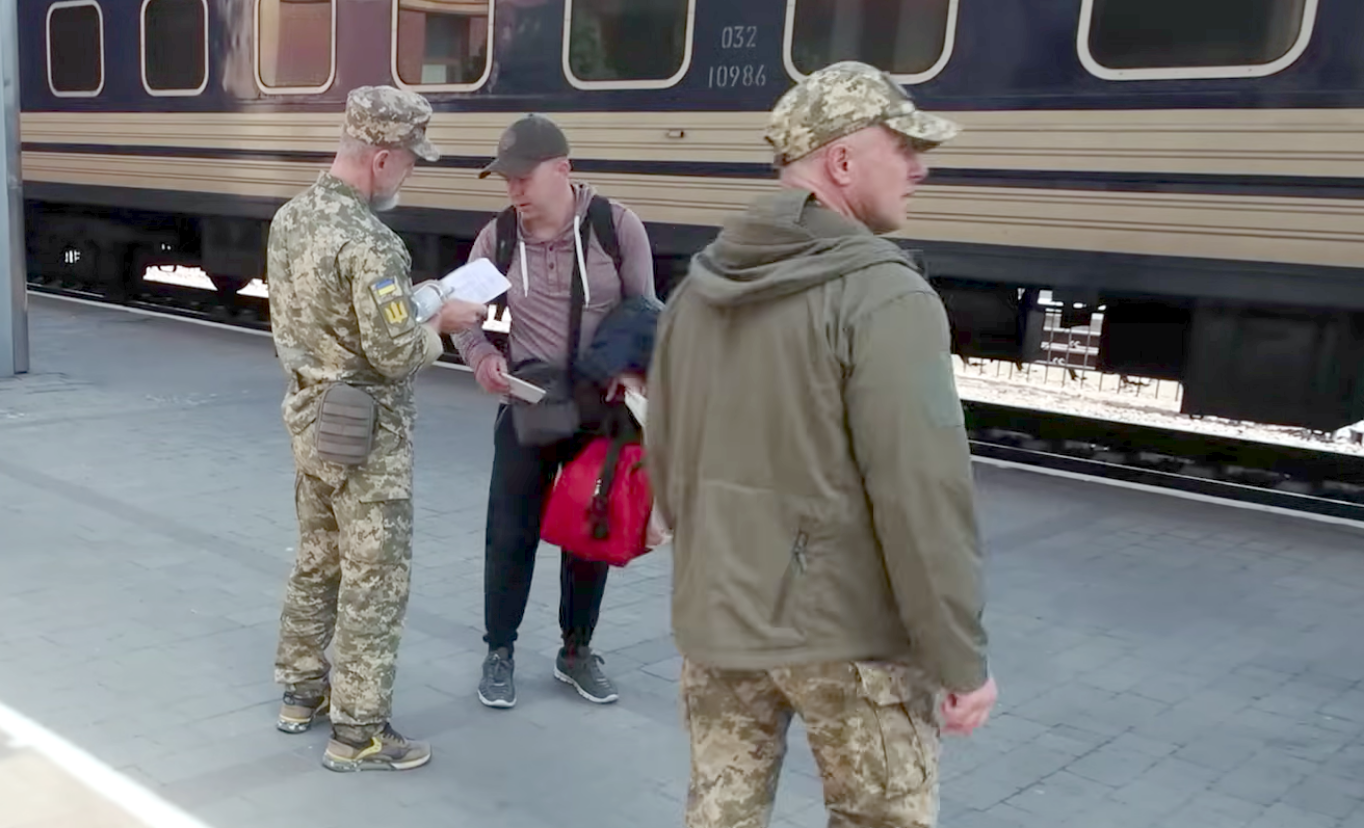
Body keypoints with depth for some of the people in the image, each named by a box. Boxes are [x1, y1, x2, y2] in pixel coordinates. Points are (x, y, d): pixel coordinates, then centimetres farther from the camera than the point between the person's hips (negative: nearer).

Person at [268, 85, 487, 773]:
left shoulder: (291, 217, 3)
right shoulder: (369, 243, -24)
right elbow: (395, 354, -25)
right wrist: (442, 322, -7)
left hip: (308, 413, 9)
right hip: (366, 432, -9)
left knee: (317, 560, 21)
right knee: (375, 580, 2)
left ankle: (301, 691, 35)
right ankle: (358, 731, 12)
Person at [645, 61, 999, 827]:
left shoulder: (700, 288, 5)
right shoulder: (885, 297, -18)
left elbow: (662, 454, 12)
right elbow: (924, 496, -21)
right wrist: (961, 655, -12)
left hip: (718, 616, 6)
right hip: (850, 631, -6)